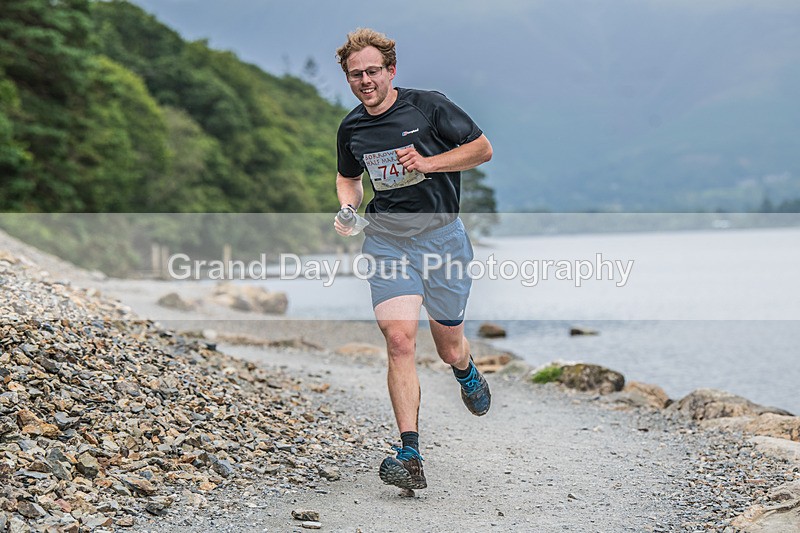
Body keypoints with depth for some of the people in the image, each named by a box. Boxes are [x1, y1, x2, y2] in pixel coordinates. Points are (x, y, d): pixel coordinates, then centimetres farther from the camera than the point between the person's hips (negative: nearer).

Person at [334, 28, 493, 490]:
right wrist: (348, 207, 3)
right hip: (386, 240, 2)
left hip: (441, 236, -2)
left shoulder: (428, 106, -7)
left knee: (449, 349, 8)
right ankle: (410, 455, -17)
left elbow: (483, 149, -3)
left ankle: (467, 372, 48)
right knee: (399, 340, -16)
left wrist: (428, 163, -15)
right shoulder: (351, 130, 6)